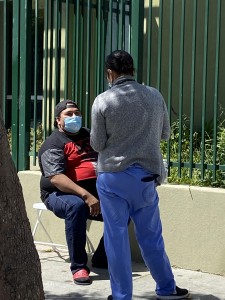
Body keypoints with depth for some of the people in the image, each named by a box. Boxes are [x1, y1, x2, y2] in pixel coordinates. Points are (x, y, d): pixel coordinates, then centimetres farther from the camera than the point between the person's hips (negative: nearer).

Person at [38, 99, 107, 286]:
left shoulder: (88, 135, 19)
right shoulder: (53, 144, -6)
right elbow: (56, 178, -21)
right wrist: (86, 196, -32)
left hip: (95, 193, 6)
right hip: (62, 194, -6)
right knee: (76, 206, -38)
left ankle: (102, 258, 2)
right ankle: (78, 267, -29)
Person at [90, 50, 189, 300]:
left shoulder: (103, 101, -9)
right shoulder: (155, 96, 0)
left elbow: (97, 144, -4)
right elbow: (165, 134, 12)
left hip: (113, 176, -3)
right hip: (145, 175, 3)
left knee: (116, 236, 6)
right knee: (150, 235, 14)